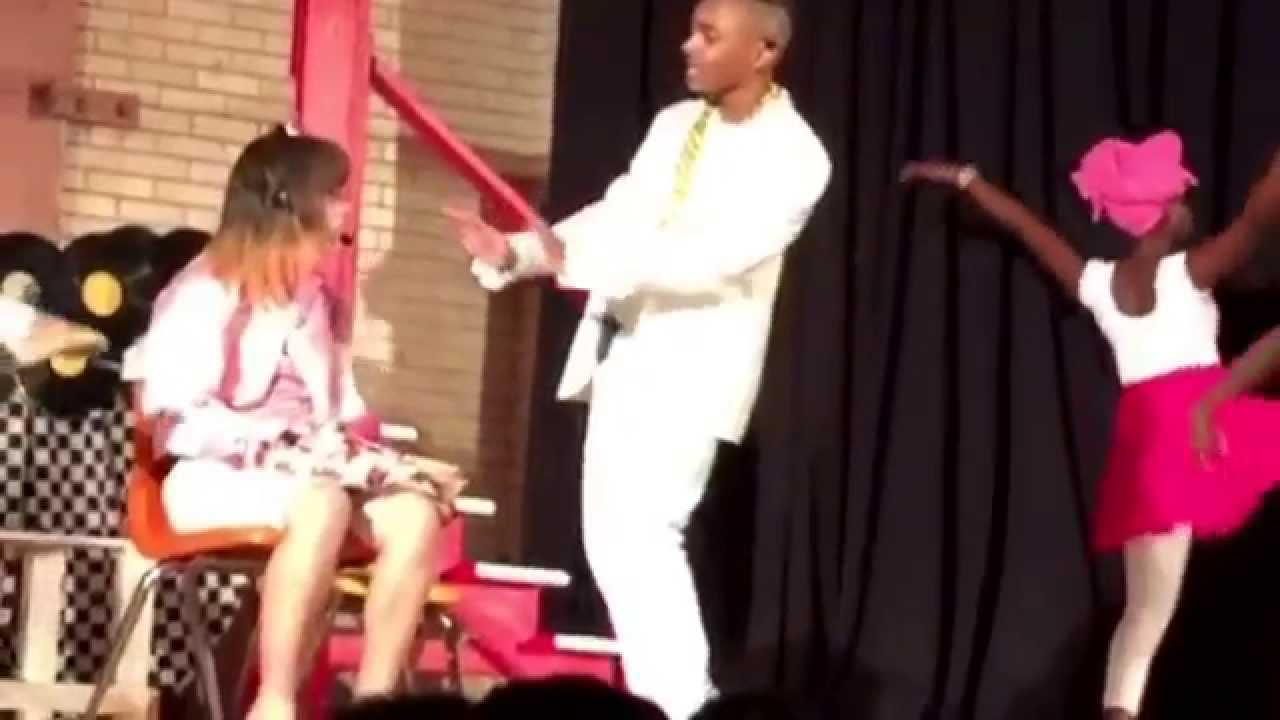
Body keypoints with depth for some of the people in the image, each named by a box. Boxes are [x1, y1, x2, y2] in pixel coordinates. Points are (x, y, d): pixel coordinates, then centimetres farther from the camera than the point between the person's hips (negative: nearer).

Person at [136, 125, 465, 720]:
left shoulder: (315, 299, 20)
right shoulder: (205, 293, -2)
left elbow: (343, 411, 16)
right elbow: (177, 418, -12)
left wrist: (353, 452, -6)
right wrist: (269, 447, -21)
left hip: (310, 469, 7)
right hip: (217, 475, -6)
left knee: (415, 513, -23)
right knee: (321, 504, -39)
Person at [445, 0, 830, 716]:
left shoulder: (794, 157, -12)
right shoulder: (673, 124, 11)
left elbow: (717, 256, -24)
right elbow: (616, 214, 14)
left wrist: (580, 261, -33)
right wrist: (514, 251, -3)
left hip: (696, 363, -8)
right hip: (624, 350, 8)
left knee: (644, 532, -17)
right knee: (609, 535, 8)